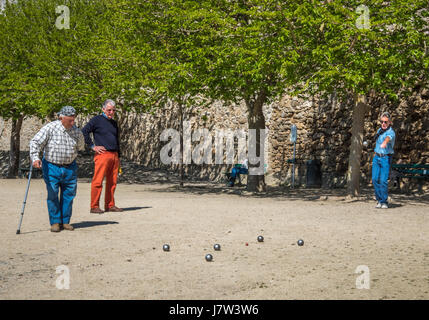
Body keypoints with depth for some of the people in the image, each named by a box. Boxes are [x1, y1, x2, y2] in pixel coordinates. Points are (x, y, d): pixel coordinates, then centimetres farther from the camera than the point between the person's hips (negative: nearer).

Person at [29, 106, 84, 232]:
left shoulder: (76, 131, 1)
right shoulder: (50, 128, -12)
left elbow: (80, 146, 22)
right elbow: (35, 142, -17)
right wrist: (35, 158, -30)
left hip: (70, 167, 4)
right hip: (51, 167, -4)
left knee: (69, 194, 4)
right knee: (52, 195, -4)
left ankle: (65, 221, 16)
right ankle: (55, 222, 6)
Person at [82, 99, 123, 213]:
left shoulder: (114, 123, 22)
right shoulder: (97, 120, 1)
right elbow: (84, 132, -8)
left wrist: (118, 157, 21)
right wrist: (93, 146, -10)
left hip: (114, 155, 7)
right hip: (103, 154, -7)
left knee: (112, 182, 6)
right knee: (98, 181, -7)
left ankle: (110, 205, 13)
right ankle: (94, 207, -4)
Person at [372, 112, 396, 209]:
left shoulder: (391, 132, -13)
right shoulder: (379, 130, 10)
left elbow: (388, 138, -38)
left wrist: (384, 143, -59)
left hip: (386, 158, -6)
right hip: (376, 157, 6)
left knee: (383, 180, -11)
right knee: (375, 179, -2)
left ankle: (384, 202, 3)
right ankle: (379, 200, 9)